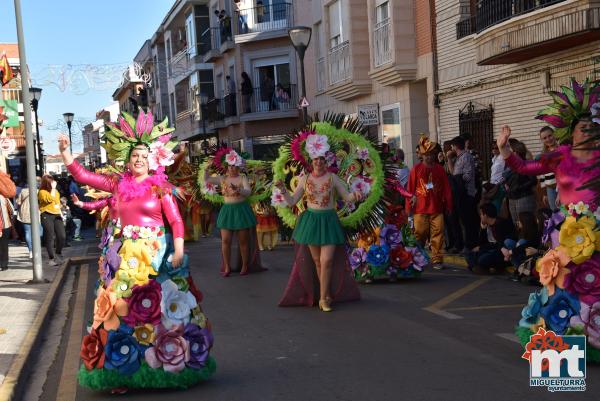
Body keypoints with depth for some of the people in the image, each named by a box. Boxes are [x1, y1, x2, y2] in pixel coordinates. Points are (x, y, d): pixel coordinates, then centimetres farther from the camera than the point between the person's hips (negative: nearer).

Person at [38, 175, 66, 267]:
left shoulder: (56, 191, 18)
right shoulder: (42, 192, -6)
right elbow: (50, 199, -22)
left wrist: (60, 213, 21)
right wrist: (53, 188, -13)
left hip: (57, 215, 6)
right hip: (47, 216, -6)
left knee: (62, 236, -4)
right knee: (50, 237, -6)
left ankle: (58, 254, 19)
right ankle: (52, 258, 0)